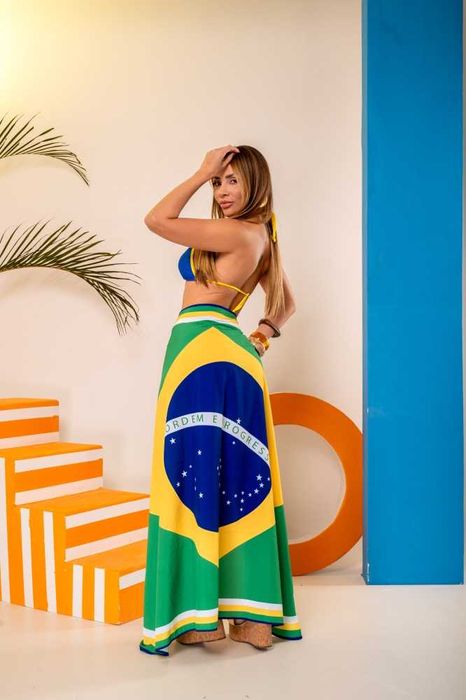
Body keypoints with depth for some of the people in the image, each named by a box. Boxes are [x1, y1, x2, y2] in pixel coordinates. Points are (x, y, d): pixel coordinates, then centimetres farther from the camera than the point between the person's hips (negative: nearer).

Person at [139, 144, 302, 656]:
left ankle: (201, 614, 1)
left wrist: (201, 173, -2)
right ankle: (253, 615, 13)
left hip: (203, 351, -9)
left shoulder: (237, 232, -9)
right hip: (231, 356, 9)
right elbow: (285, 301, 31)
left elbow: (157, 221, -7)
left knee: (196, 473, -5)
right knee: (236, 479, 8)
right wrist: (264, 333, 18)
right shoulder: (261, 238, 19)